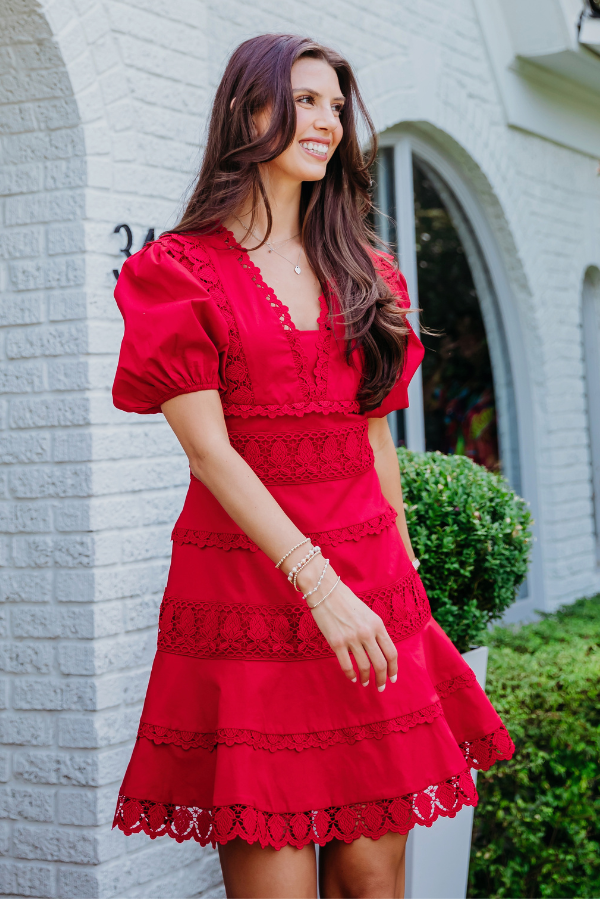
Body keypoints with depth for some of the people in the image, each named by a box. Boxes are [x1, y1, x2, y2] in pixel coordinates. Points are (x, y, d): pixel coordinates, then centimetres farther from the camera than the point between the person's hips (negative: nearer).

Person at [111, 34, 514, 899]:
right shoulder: (179, 271, 0)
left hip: (370, 588, 5)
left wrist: (403, 580, 11)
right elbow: (210, 450, -9)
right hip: (247, 588, -4)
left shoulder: (365, 274, 16)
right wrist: (317, 582, -18)